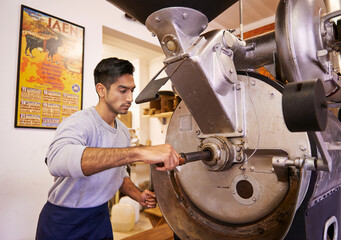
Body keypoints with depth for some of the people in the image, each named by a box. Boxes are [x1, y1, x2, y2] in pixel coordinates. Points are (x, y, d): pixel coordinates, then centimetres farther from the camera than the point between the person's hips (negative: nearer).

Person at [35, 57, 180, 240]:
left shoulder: (123, 131, 1)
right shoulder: (78, 122, -24)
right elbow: (57, 160, -46)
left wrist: (138, 196, -7)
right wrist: (140, 152, -53)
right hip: (64, 222, -6)